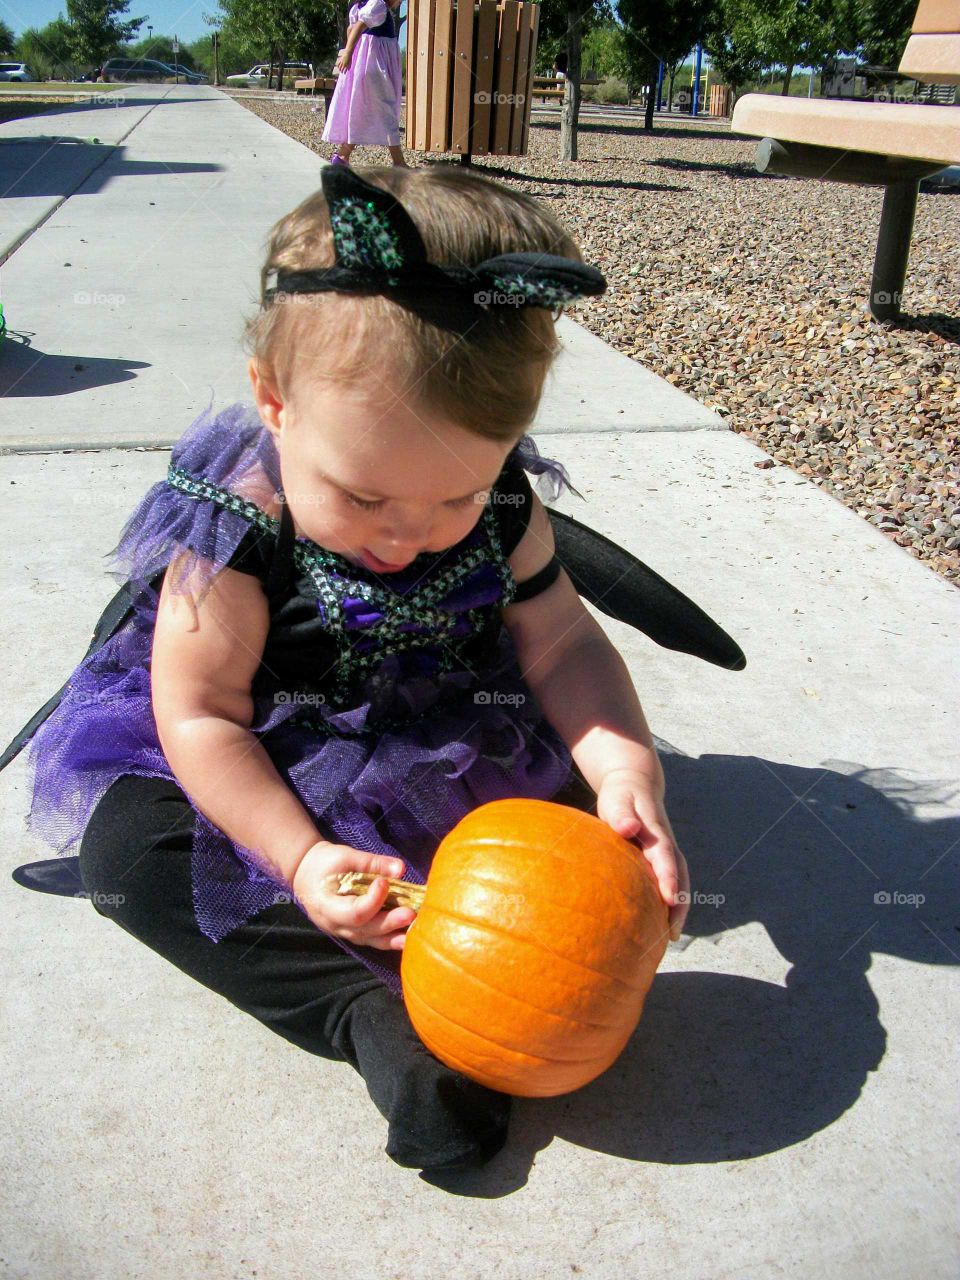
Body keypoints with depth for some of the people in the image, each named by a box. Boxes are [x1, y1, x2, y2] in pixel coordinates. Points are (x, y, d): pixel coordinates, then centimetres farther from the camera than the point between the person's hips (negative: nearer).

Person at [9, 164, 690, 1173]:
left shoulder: (500, 508, -15)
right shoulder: (235, 532, -25)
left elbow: (560, 644, -11)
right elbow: (200, 714, -21)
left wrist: (624, 765, -30)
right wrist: (299, 856, -31)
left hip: (447, 746, 3)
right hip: (265, 769, -2)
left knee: (578, 790, -14)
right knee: (126, 849, -25)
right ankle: (371, 1015, -32)